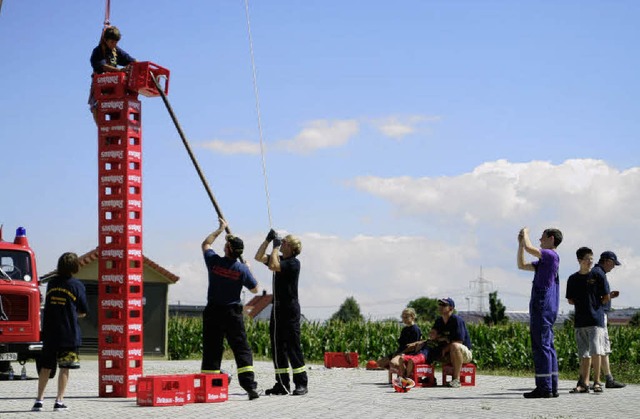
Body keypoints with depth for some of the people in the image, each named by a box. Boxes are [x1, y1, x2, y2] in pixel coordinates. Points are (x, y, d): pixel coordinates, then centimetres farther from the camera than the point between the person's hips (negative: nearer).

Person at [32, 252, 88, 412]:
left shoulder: (51, 283, 7)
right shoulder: (77, 285, -4)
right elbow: (83, 312, 0)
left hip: (49, 333, 3)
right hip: (69, 333, -3)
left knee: (46, 367, 10)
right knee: (64, 368, 3)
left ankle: (39, 399, 9)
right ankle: (59, 400, 1)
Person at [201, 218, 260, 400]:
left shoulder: (214, 262, -5)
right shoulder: (242, 269, -9)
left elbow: (205, 244, 16)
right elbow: (254, 289, 5)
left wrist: (220, 229, 24)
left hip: (213, 313, 1)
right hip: (233, 313, -1)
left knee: (211, 350, 6)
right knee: (242, 349, -1)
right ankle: (250, 387, -9)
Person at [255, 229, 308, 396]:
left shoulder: (293, 263, -11)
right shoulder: (280, 259, 14)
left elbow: (273, 266, -24)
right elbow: (259, 257, 18)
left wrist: (276, 246, -12)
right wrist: (268, 240, 8)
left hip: (290, 308, -8)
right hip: (277, 308, 8)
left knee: (293, 346, -8)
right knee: (277, 346, 6)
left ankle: (302, 384, -3)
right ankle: (282, 384, 10)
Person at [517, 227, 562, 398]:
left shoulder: (552, 255, -8)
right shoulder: (544, 261, 21)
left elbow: (529, 248, -20)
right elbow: (522, 265, 26)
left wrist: (525, 234, -1)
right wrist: (520, 243, 21)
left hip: (542, 307, -10)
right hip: (542, 307, 10)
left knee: (541, 346, -10)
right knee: (547, 346, 9)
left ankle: (544, 387, -12)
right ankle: (552, 387, 11)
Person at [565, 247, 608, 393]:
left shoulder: (597, 276, 1)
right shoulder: (573, 279, 9)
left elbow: (606, 298, 2)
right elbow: (570, 300, 14)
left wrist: (594, 305, 6)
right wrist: (583, 304, 6)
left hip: (596, 319, -3)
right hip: (580, 320, 3)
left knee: (595, 351, -12)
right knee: (584, 353, 6)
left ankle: (597, 382, -3)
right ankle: (584, 383, 9)